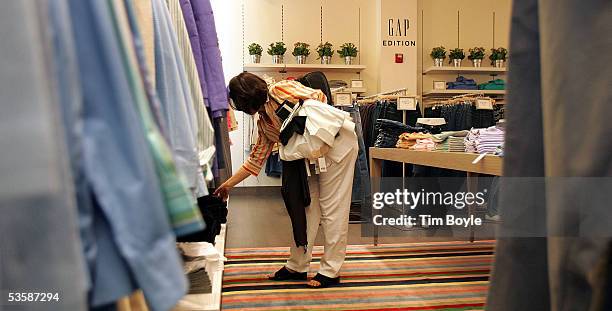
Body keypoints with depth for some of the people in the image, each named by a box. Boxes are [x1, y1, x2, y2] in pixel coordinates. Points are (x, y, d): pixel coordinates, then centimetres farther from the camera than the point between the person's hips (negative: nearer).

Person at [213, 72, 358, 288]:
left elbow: (318, 98, -17)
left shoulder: (281, 89, -12)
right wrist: (228, 185, 14)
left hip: (337, 142, -8)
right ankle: (297, 266, 19)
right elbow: (256, 159, 13)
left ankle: (331, 271, 4)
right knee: (307, 205, 9)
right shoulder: (263, 123, 11)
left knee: (332, 207, -4)